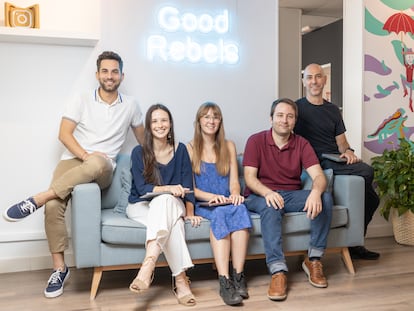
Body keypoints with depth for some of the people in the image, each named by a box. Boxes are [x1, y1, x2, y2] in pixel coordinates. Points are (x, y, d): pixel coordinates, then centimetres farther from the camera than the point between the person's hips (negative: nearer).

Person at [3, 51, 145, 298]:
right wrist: (85, 155, -16)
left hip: (103, 169, 0)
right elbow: (64, 133, -1)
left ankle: (37, 200, -31)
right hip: (73, 159, 1)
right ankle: (60, 268, -10)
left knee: (97, 163, -41)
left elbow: (142, 138, 23)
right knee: (54, 206, -27)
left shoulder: (131, 105, 12)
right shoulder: (81, 101, 8)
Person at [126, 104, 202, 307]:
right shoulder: (139, 152, -2)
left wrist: (189, 212, -14)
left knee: (165, 201, -37)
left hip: (172, 204, 1)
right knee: (171, 220, -35)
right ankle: (180, 278, -41)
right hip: (141, 206, -1)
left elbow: (187, 186, 0)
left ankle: (148, 265, -46)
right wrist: (169, 188, -27)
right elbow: (141, 188, -11)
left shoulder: (180, 150, 4)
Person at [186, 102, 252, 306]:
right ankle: (224, 281, -39)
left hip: (227, 202, 3)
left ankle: (238, 276, -32)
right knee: (219, 213, -36)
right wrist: (211, 196, -20)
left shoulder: (229, 146, 17)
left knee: (240, 209, -33)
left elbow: (234, 180, 10)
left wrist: (235, 193, -14)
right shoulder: (190, 148, 6)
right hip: (202, 204, -2)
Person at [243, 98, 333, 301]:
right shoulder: (256, 141, -3)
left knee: (325, 198, -23)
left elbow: (318, 176, -10)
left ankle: (313, 259, -12)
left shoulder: (302, 144, 3)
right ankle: (278, 271, -38)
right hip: (260, 196, -3)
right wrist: (268, 193, -35)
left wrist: (315, 192, -35)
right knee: (271, 207, -38)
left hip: (292, 195, 3)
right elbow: (249, 177, -12)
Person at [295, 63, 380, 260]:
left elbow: (341, 140, 19)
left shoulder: (333, 110, 22)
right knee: (366, 172, -27)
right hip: (315, 161, -6)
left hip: (336, 160, 6)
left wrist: (347, 151, -4)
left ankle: (355, 244, -2)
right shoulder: (297, 107, 4)